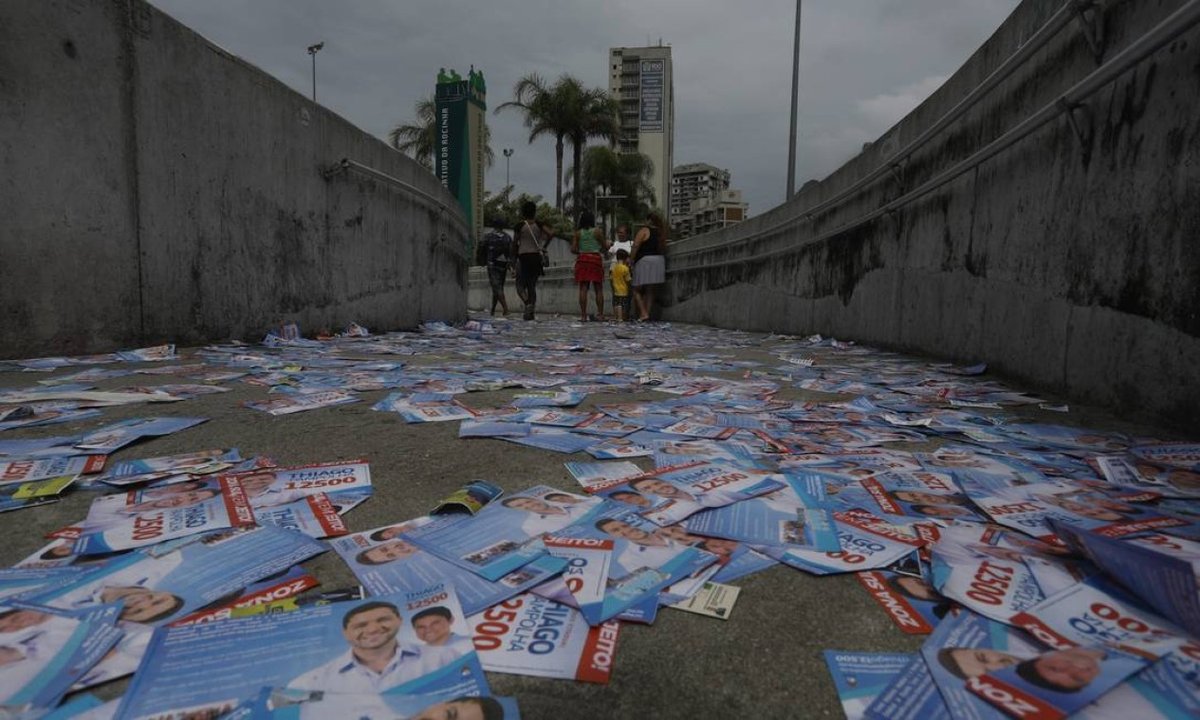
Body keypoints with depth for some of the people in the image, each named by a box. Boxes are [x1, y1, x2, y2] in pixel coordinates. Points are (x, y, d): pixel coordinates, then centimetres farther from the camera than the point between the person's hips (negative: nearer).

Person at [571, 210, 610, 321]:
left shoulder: (578, 233, 4)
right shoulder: (597, 231, -1)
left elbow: (573, 249, 0)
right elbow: (605, 247, 3)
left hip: (582, 259, 2)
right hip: (596, 258, -1)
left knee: (583, 289, 0)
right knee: (598, 289, 4)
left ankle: (583, 315, -4)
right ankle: (600, 314, 3)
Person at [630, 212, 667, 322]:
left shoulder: (644, 231, -6)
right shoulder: (661, 233, 12)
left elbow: (636, 246, -13)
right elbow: (664, 249, 15)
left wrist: (631, 260, -8)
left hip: (644, 260, -6)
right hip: (659, 262, 6)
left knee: (637, 290, 1)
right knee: (650, 291, 9)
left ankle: (643, 314, -12)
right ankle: (648, 314, 6)